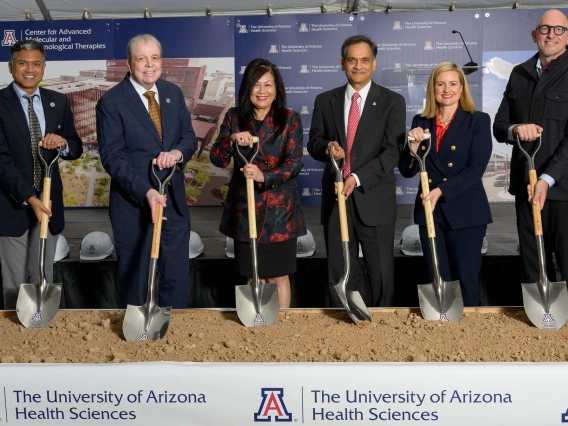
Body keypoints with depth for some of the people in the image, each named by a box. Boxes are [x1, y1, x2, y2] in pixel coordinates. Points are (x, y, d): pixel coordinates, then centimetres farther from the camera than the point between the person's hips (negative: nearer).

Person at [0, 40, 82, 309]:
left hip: (49, 202, 4)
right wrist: (29, 198, -23)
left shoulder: (58, 102, 7)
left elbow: (76, 150, 10)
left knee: (44, 279, 14)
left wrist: (63, 143, -14)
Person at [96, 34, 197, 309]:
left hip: (174, 200, 4)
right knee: (135, 278, 12)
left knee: (178, 276, 11)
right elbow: (112, 157, -15)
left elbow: (189, 137, 8)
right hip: (133, 204, -4)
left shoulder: (174, 93, 6)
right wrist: (146, 191, -26)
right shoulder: (111, 102, -10)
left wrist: (178, 152, -16)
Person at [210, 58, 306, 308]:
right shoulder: (234, 118, 3)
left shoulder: (290, 119, -3)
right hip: (245, 208, 2)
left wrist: (265, 176, -27)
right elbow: (217, 160, -3)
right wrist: (232, 139, -22)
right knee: (253, 276, 12)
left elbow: (295, 164, -11)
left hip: (279, 210, -2)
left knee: (278, 276, 5)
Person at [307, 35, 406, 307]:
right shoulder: (325, 101, 9)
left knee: (381, 272, 7)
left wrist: (358, 178, -20)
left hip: (374, 199, -2)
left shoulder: (392, 102, 0)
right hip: (335, 197, 3)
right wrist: (327, 148, -15)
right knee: (338, 272, 10)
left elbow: (392, 151, -8)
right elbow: (314, 143, 9)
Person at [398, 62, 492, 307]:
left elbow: (475, 169, -10)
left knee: (466, 282, 3)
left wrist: (441, 191, -19)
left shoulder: (478, 120, -1)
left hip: (465, 212, -3)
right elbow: (407, 171, 5)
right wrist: (414, 144, -12)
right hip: (429, 211, 3)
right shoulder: (420, 122, 8)